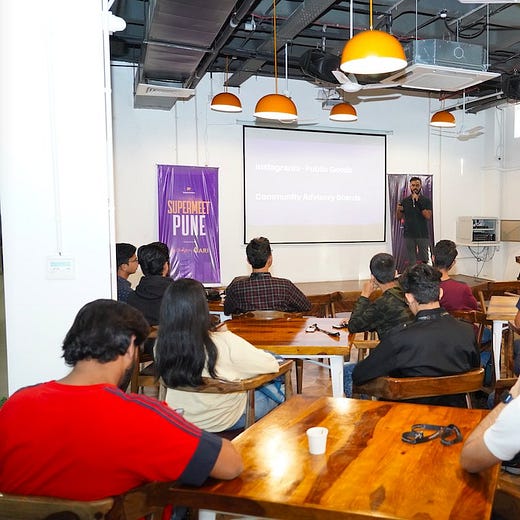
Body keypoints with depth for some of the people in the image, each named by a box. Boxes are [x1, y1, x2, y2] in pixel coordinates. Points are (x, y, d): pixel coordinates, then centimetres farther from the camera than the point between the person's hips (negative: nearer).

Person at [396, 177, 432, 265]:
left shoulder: (426, 201, 2)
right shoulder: (405, 201, 8)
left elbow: (428, 217, -10)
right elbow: (399, 218, 12)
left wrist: (419, 204, -17)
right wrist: (399, 210, -10)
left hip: (422, 235, -2)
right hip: (409, 235, 2)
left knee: (423, 261, -2)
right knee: (411, 262, 4)